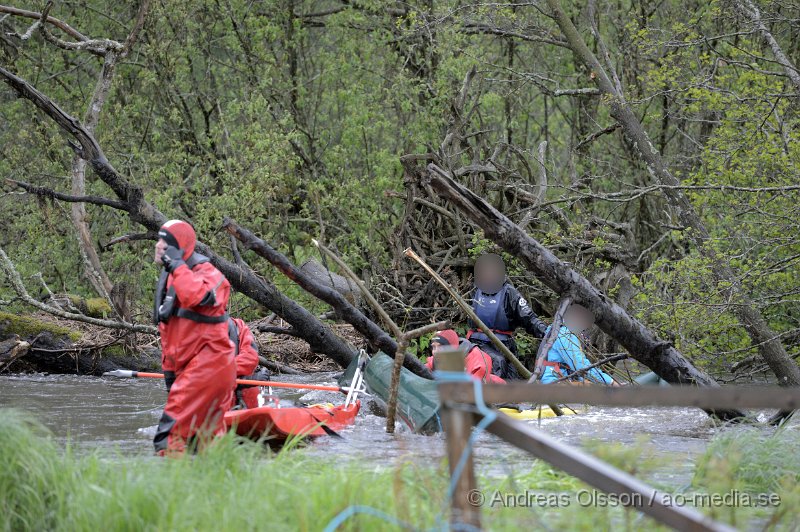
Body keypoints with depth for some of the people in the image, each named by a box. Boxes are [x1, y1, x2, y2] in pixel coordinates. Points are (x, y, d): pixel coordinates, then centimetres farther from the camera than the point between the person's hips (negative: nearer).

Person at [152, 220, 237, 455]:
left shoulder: (207, 274, -11)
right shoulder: (170, 277, 16)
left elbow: (195, 297, -36)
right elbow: (167, 331, 22)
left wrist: (177, 265, -25)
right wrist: (169, 369, 20)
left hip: (208, 363, -9)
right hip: (189, 366, 9)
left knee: (170, 434, -16)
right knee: (210, 439, 10)